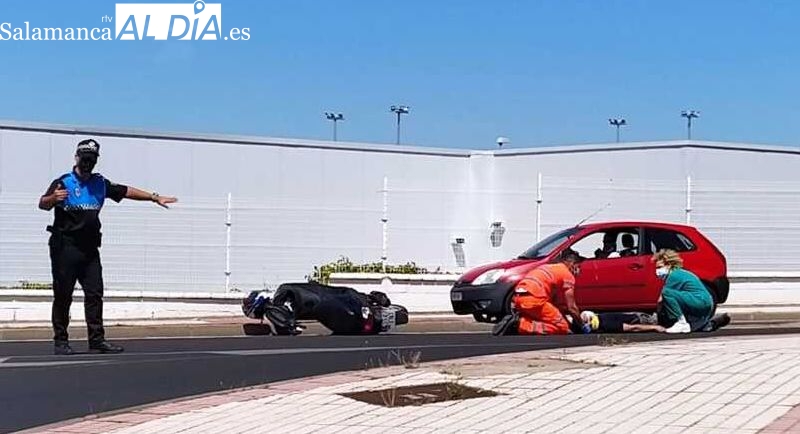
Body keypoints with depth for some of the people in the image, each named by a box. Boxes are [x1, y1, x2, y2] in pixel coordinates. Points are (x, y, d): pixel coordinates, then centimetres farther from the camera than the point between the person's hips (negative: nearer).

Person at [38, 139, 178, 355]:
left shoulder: (100, 184, 12)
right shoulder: (63, 182, -6)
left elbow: (126, 191, 17)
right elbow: (42, 204, -18)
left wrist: (154, 197, 12)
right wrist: (52, 198, -41)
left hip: (90, 248, 6)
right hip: (65, 247, -6)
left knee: (95, 294, 4)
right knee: (63, 295, -2)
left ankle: (97, 340, 8)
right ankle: (60, 341, 5)